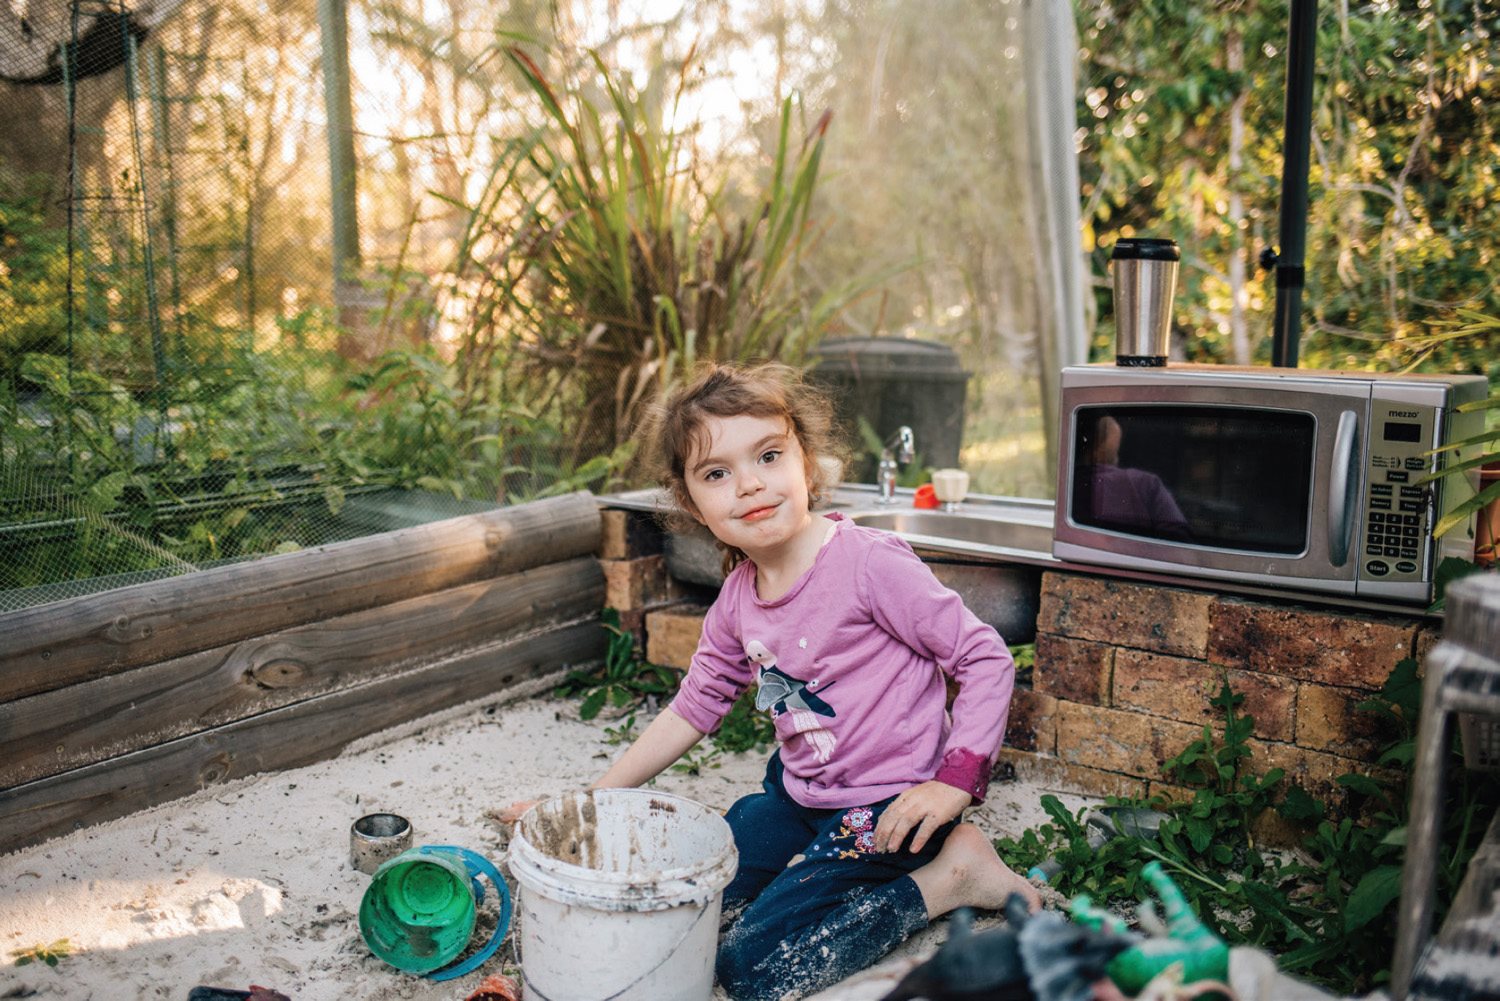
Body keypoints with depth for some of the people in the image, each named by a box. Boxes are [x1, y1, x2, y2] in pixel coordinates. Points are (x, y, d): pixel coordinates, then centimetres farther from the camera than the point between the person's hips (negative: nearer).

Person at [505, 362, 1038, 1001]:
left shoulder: (870, 564, -22)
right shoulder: (738, 599, -1)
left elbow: (987, 659, -17)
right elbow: (691, 709, 10)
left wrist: (954, 782, -24)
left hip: (886, 804, -7)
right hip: (798, 794, 7)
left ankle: (949, 874, -3)